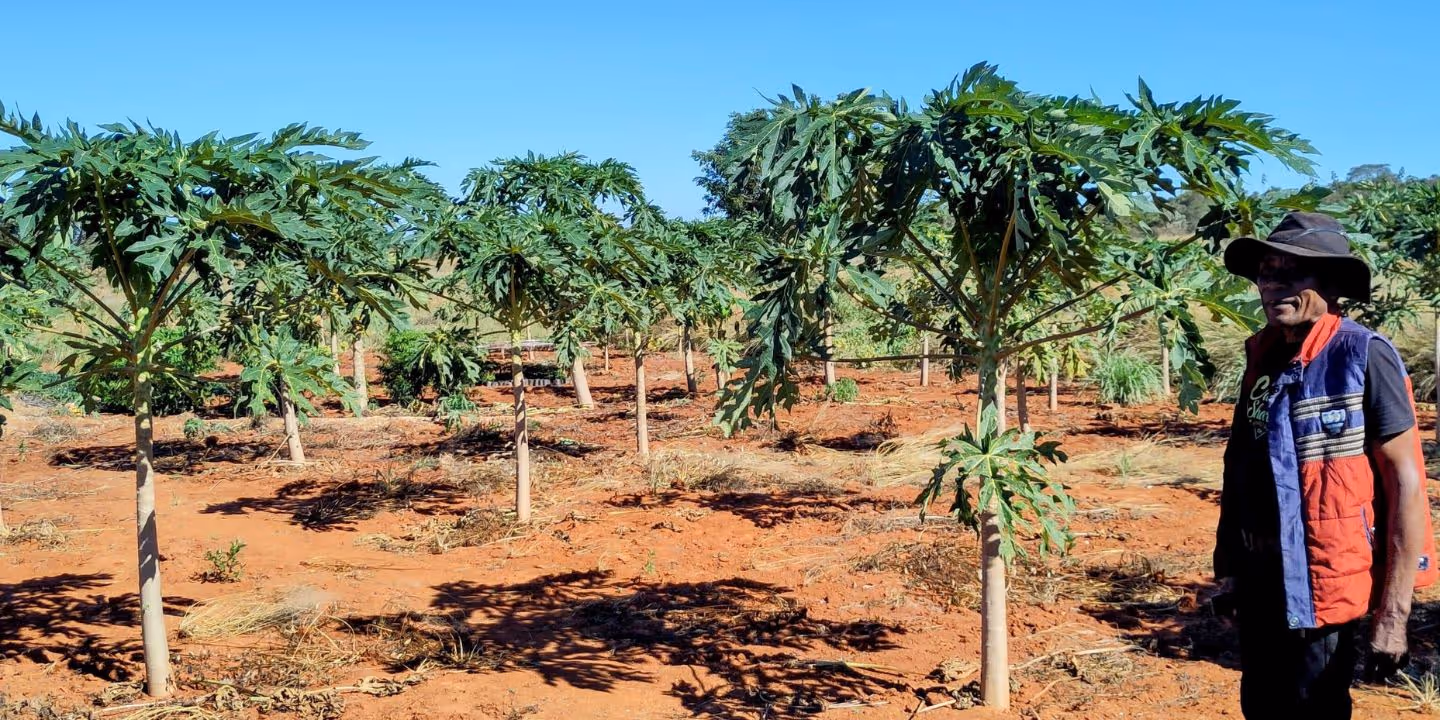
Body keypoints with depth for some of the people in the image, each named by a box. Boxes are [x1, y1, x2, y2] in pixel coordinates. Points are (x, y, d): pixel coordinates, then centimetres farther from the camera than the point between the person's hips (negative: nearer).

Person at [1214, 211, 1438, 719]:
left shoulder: (1365, 356, -14)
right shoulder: (1263, 359, 5)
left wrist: (1392, 615, -18)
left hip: (1322, 591, -6)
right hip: (1260, 588, 6)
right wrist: (1227, 566, 12)